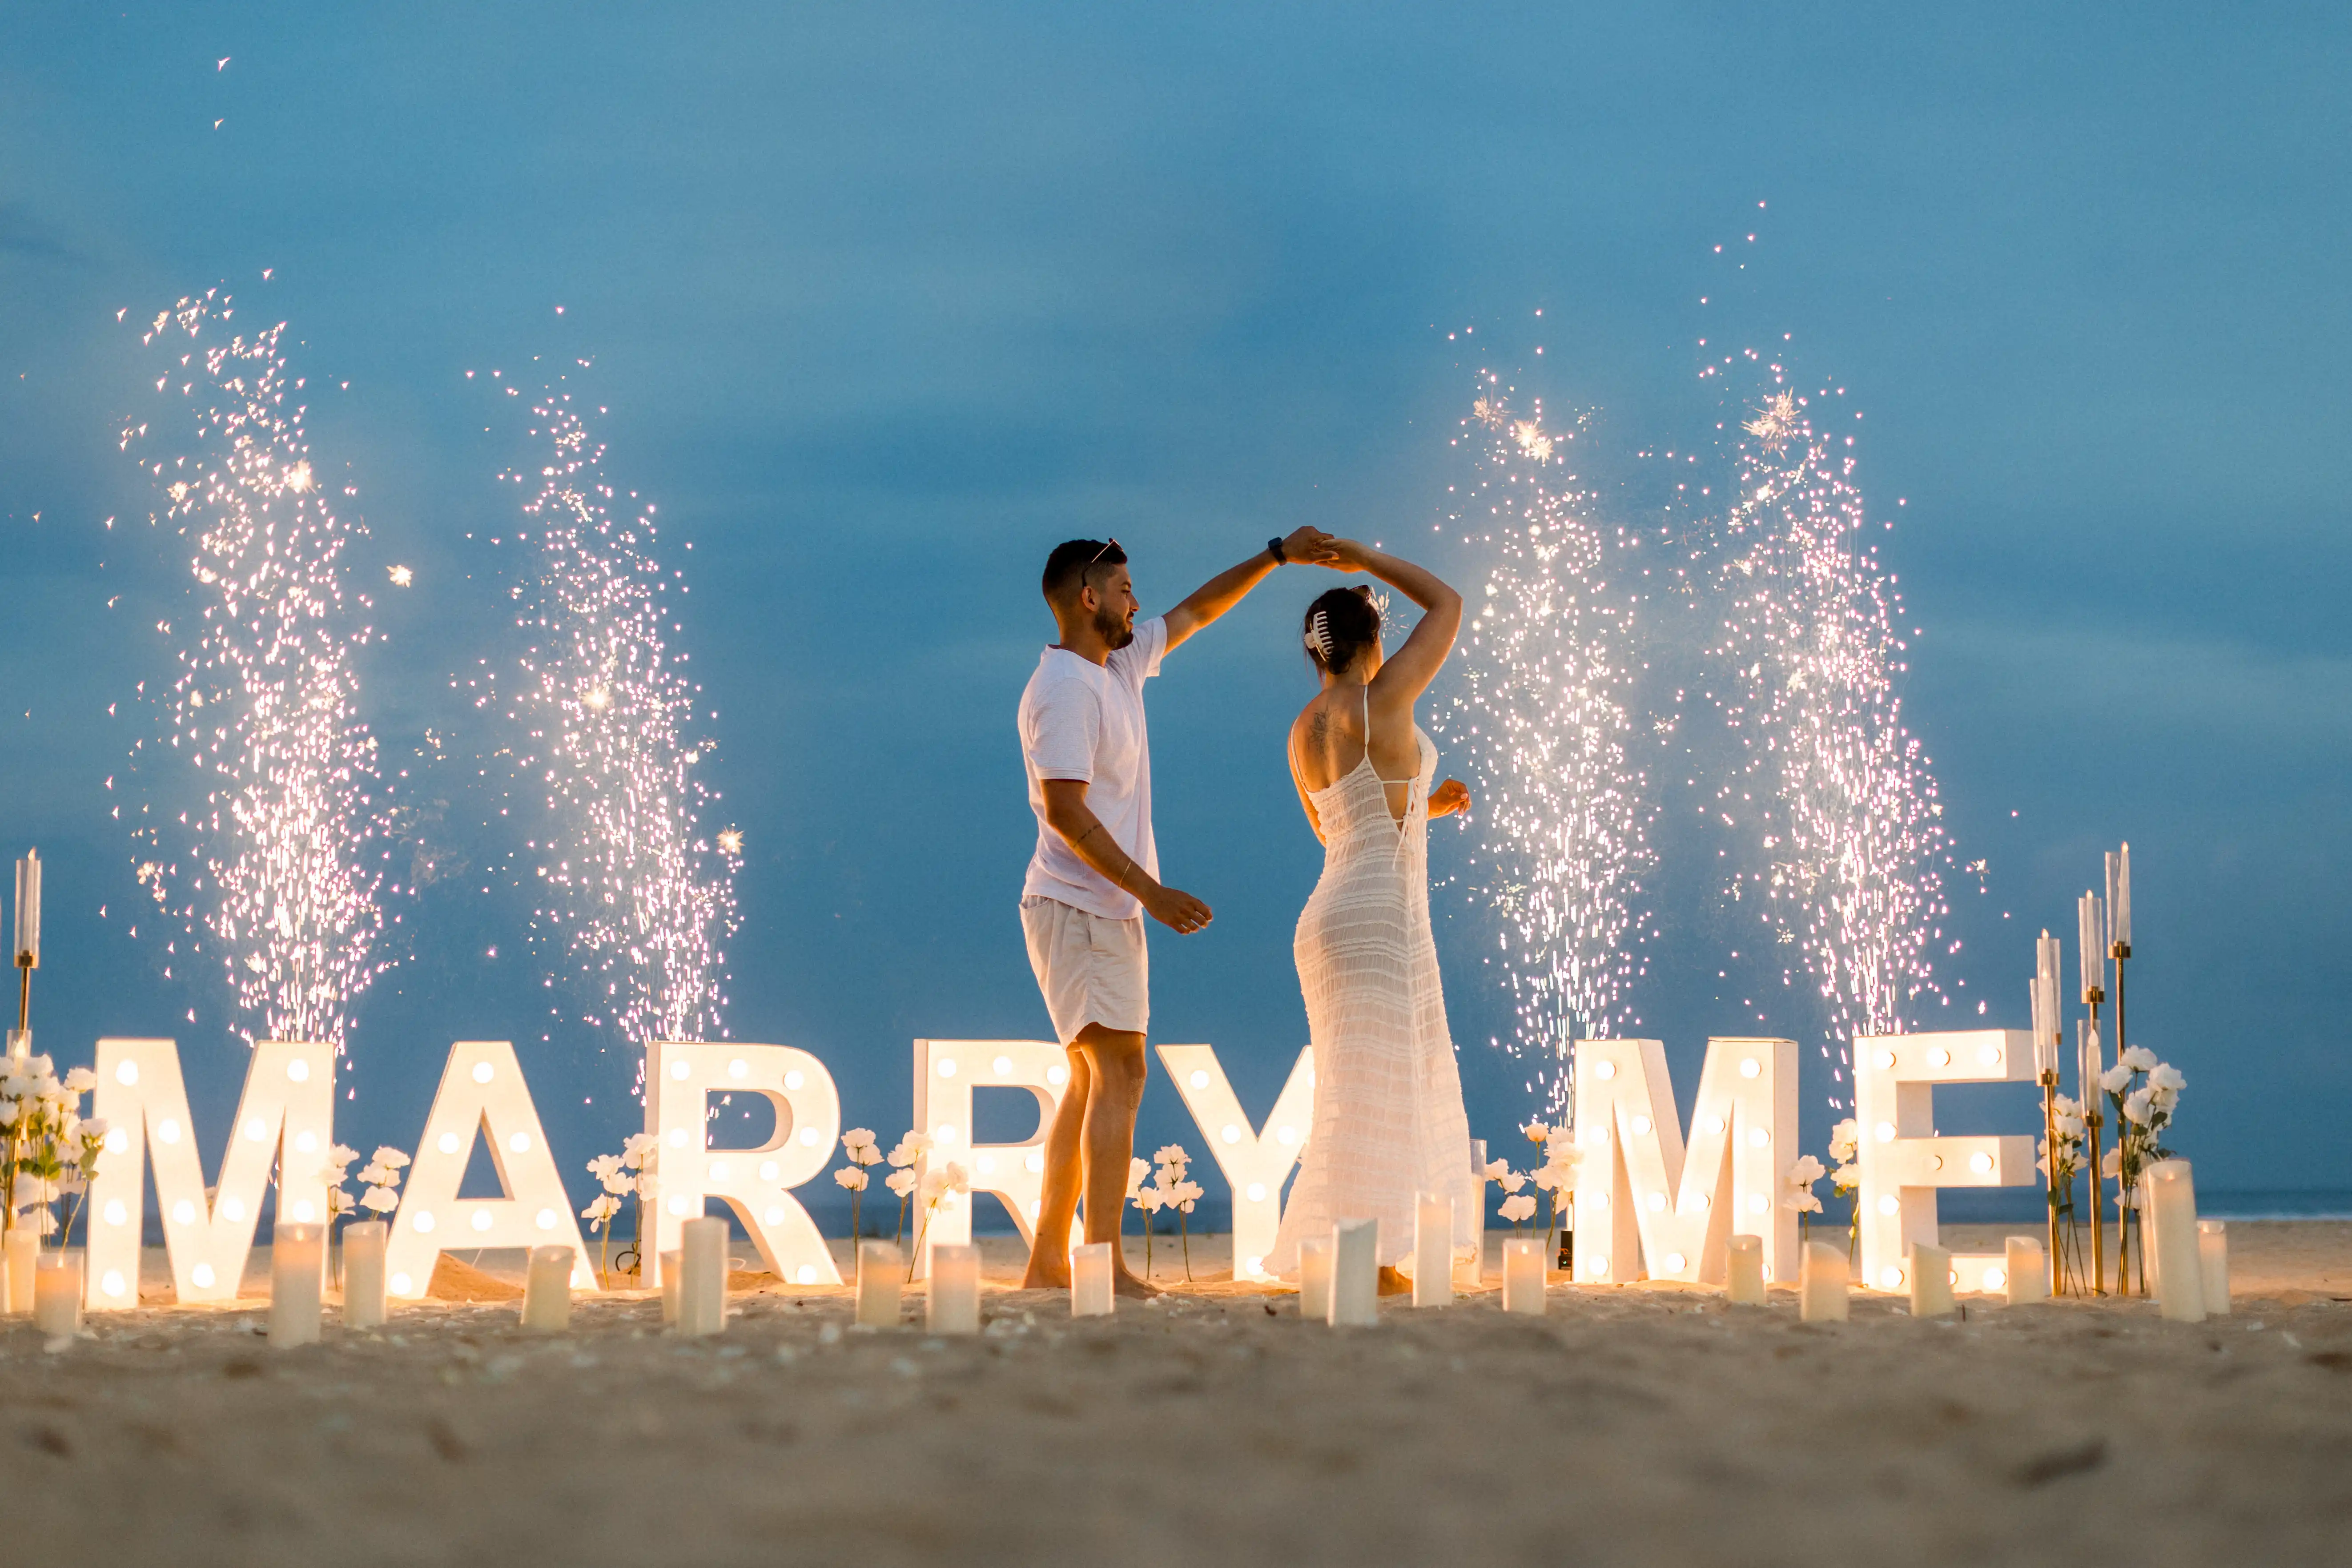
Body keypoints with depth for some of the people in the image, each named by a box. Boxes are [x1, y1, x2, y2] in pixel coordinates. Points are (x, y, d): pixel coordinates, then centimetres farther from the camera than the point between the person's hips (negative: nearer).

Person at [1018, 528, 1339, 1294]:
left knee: (1091, 1080, 11)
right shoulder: (1064, 690, -16)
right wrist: (1152, 892, -24)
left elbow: (1197, 611, 27)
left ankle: (1048, 1260, 14)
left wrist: (1278, 554, 23)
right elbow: (1066, 813, -23)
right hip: (1081, 909, -10)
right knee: (1118, 1073, -15)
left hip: (1108, 913, 10)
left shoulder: (1120, 664, 12)